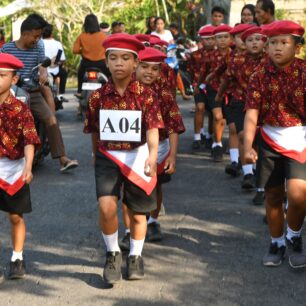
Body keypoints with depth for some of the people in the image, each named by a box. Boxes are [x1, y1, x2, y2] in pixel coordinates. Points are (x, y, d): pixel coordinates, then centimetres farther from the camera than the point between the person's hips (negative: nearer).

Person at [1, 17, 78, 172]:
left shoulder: (38, 49, 7)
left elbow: (42, 66, -4)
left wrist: (44, 74, -28)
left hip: (33, 93, 2)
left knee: (51, 120, -14)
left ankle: (62, 159, -14)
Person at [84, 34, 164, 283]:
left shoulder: (146, 95, -10)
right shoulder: (98, 97, -5)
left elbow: (152, 129, -21)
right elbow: (95, 132, 8)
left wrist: (152, 156, -37)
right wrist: (97, 156, 18)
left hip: (138, 158, 0)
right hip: (108, 157, 0)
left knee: (137, 213, 12)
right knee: (106, 205, -20)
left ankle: (135, 256, 36)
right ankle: (113, 253, 5)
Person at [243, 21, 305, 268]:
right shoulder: (261, 75, -4)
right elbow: (252, 112, -10)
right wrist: (247, 145, -22)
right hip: (270, 141, 2)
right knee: (273, 195, 10)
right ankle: (277, 243, 30)